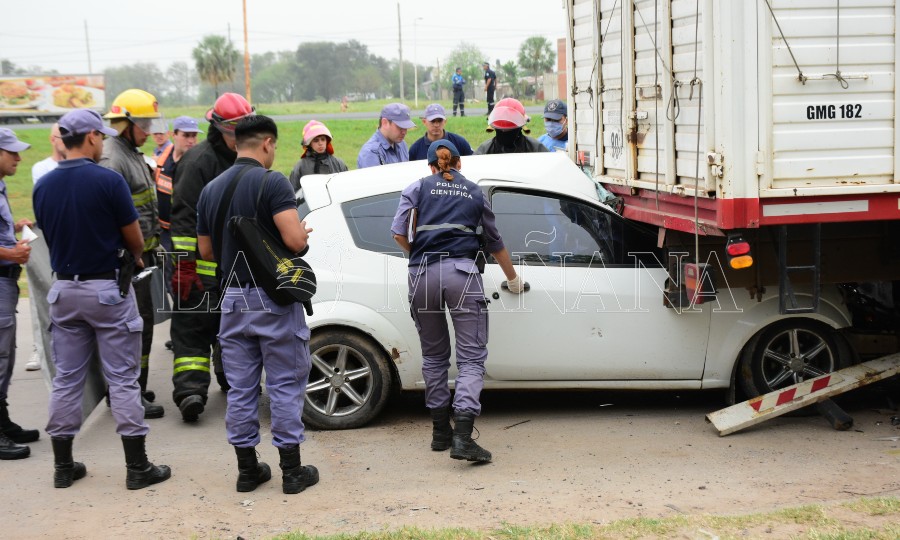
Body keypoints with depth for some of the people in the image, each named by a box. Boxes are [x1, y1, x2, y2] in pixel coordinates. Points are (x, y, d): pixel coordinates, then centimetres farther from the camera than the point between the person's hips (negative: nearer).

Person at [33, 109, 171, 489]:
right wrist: (136, 258, 16)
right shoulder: (108, 181, -14)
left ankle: (63, 466, 16)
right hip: (107, 287, -5)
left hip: (64, 289, 5)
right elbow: (134, 240, -5)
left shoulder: (43, 186, 1)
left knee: (66, 379, 11)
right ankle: (137, 467, 4)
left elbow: (50, 236, 10)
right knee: (122, 380, 1)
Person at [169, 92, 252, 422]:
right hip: (202, 265, -8)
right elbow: (184, 215, -17)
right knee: (193, 327, -9)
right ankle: (190, 391, -15)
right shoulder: (200, 160, -12)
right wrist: (184, 264, -22)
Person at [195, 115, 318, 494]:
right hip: (273, 297, -5)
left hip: (233, 299, 6)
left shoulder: (212, 189, 8)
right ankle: (292, 470, 7)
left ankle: (248, 470, 16)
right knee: (285, 384, 3)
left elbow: (206, 251, 13)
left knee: (240, 387, 11)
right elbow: (295, 240, -22)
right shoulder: (272, 182, -13)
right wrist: (303, 233, -1)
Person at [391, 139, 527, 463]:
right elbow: (494, 244, 30)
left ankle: (441, 432, 21)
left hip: (422, 275, 1)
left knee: (433, 356, 16)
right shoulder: (476, 194, 20)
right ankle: (462, 436, -17)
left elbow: (399, 234, 5)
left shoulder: (417, 188, 16)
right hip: (461, 272, -1)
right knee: (472, 357, -2)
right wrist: (513, 280, 45)